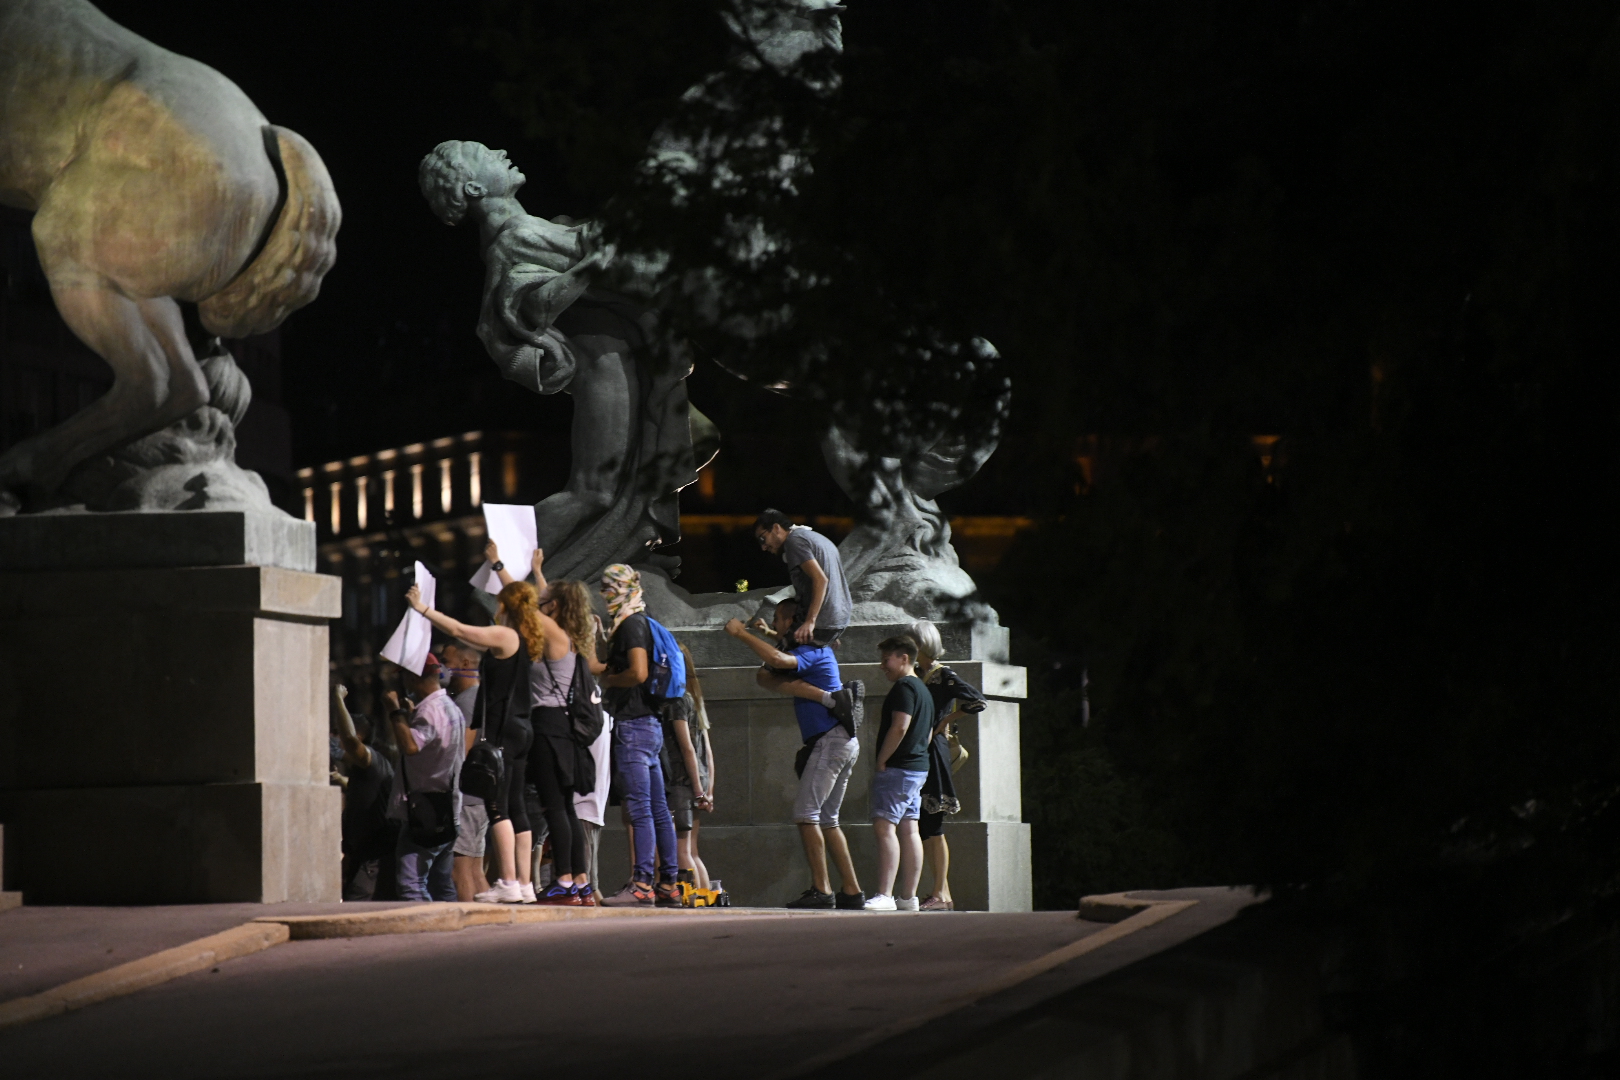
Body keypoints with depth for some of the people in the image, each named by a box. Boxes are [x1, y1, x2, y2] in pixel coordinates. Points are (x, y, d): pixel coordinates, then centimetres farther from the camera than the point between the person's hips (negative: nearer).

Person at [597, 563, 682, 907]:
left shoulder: (631, 624, -10)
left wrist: (607, 680, -6)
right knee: (658, 810, 9)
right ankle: (668, 885, 9)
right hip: (651, 724, 10)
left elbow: (638, 672, -21)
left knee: (639, 808, -12)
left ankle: (642, 885, -16)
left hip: (634, 724, -10)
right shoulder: (641, 622, 19)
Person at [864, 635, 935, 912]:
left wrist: (881, 762, -15)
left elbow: (900, 727, -21)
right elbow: (928, 733, 24)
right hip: (918, 767, 10)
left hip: (897, 768, -10)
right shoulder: (923, 690, 19)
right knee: (908, 830, 8)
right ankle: (908, 897, 7)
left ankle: (885, 895, -21)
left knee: (884, 826, -14)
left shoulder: (904, 687, -11)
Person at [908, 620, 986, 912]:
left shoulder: (943, 676, -7)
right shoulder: (914, 675, 15)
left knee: (932, 826, -8)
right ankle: (941, 892, 9)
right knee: (924, 828, 6)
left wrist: (945, 722, -9)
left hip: (932, 752, -8)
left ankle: (941, 894, -6)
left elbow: (975, 700, -18)